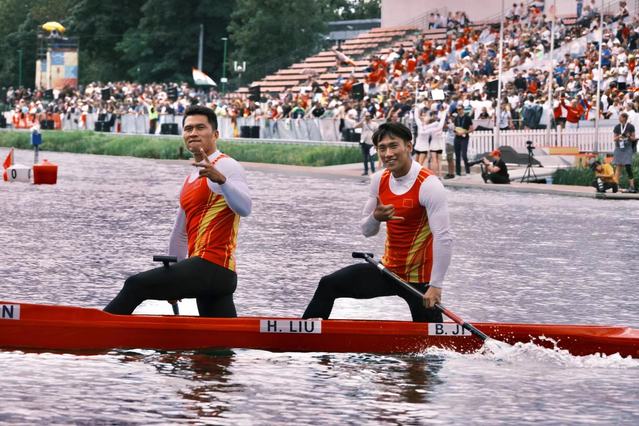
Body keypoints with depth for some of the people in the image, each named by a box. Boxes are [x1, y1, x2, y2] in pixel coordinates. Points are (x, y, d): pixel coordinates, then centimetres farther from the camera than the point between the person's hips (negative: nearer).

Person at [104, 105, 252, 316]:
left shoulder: (226, 166, -6)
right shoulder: (191, 179, 23)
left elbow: (244, 209, -25)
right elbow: (181, 233, 31)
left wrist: (220, 180, -42)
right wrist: (172, 281, 32)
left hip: (210, 267, -9)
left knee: (136, 285, -13)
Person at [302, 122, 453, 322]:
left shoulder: (428, 184, -20)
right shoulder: (379, 180, 2)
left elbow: (444, 238, -24)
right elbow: (367, 231, 11)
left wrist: (435, 286, -27)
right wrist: (376, 218, -14)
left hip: (419, 279, -6)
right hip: (388, 269, 7)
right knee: (328, 285, 1)